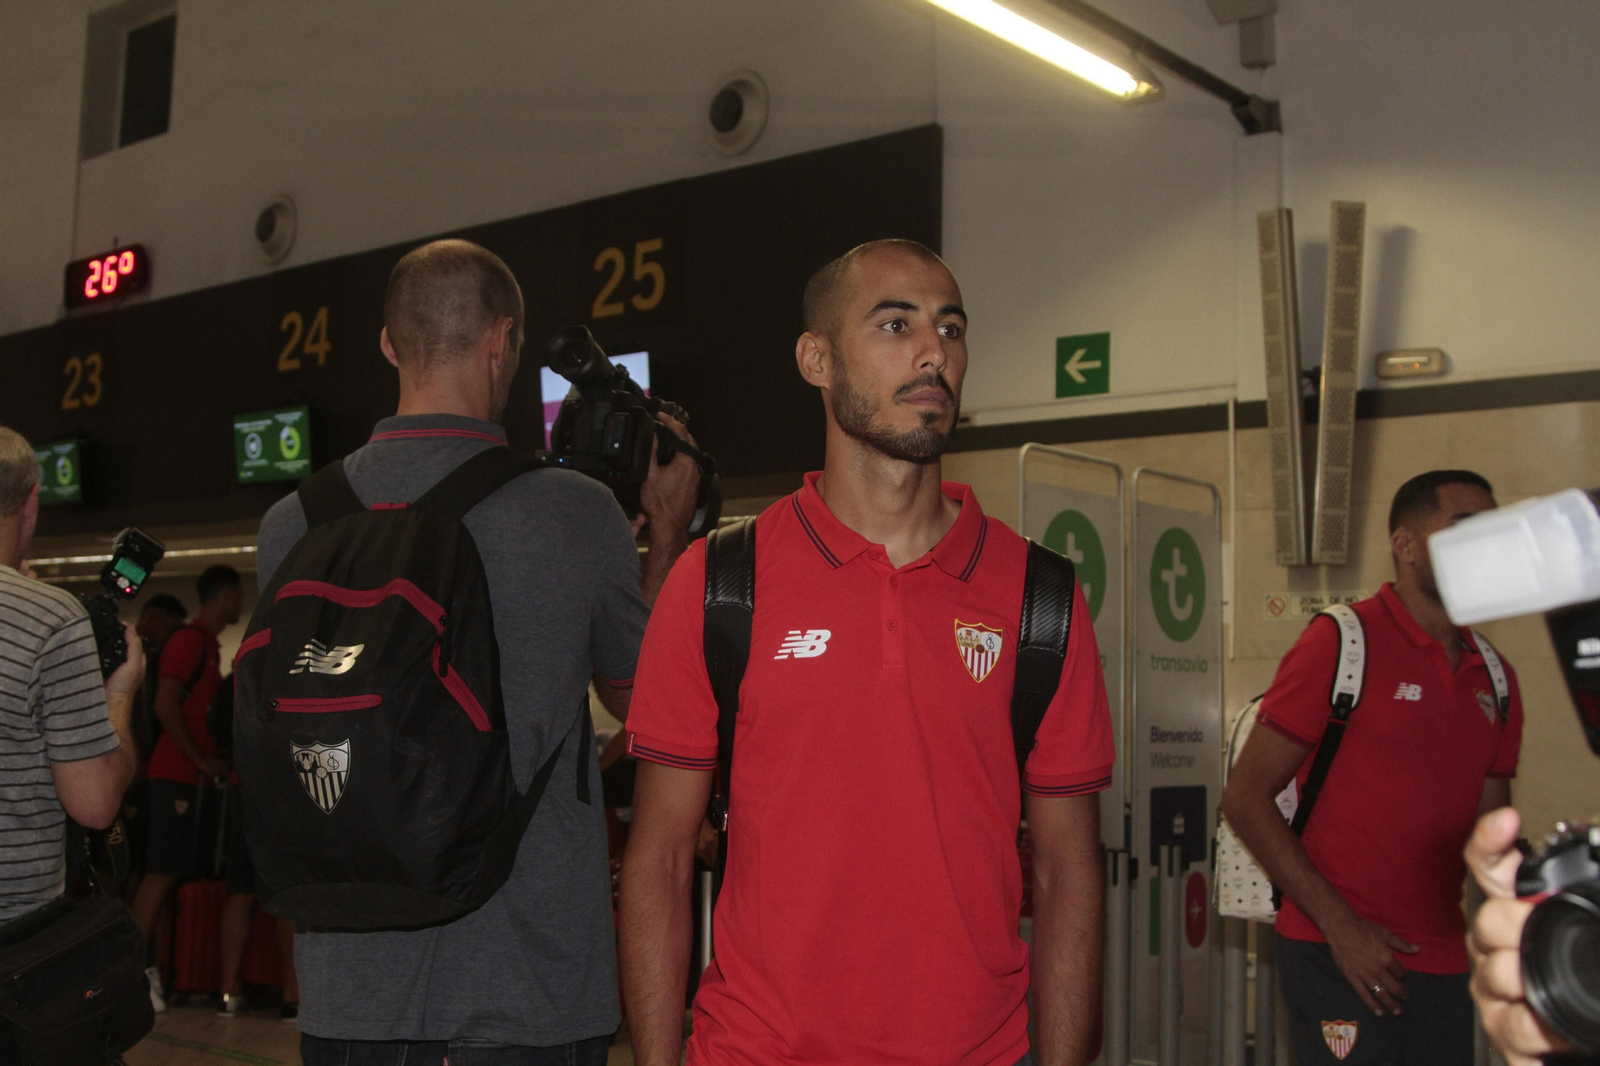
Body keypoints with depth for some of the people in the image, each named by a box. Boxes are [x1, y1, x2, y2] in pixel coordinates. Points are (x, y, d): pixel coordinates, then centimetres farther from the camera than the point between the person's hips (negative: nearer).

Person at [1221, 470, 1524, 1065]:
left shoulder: (1496, 679, 11)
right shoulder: (1341, 642, -8)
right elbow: (1245, 799, -11)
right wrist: (1340, 925, -15)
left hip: (1445, 965, 6)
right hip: (1339, 957, -6)